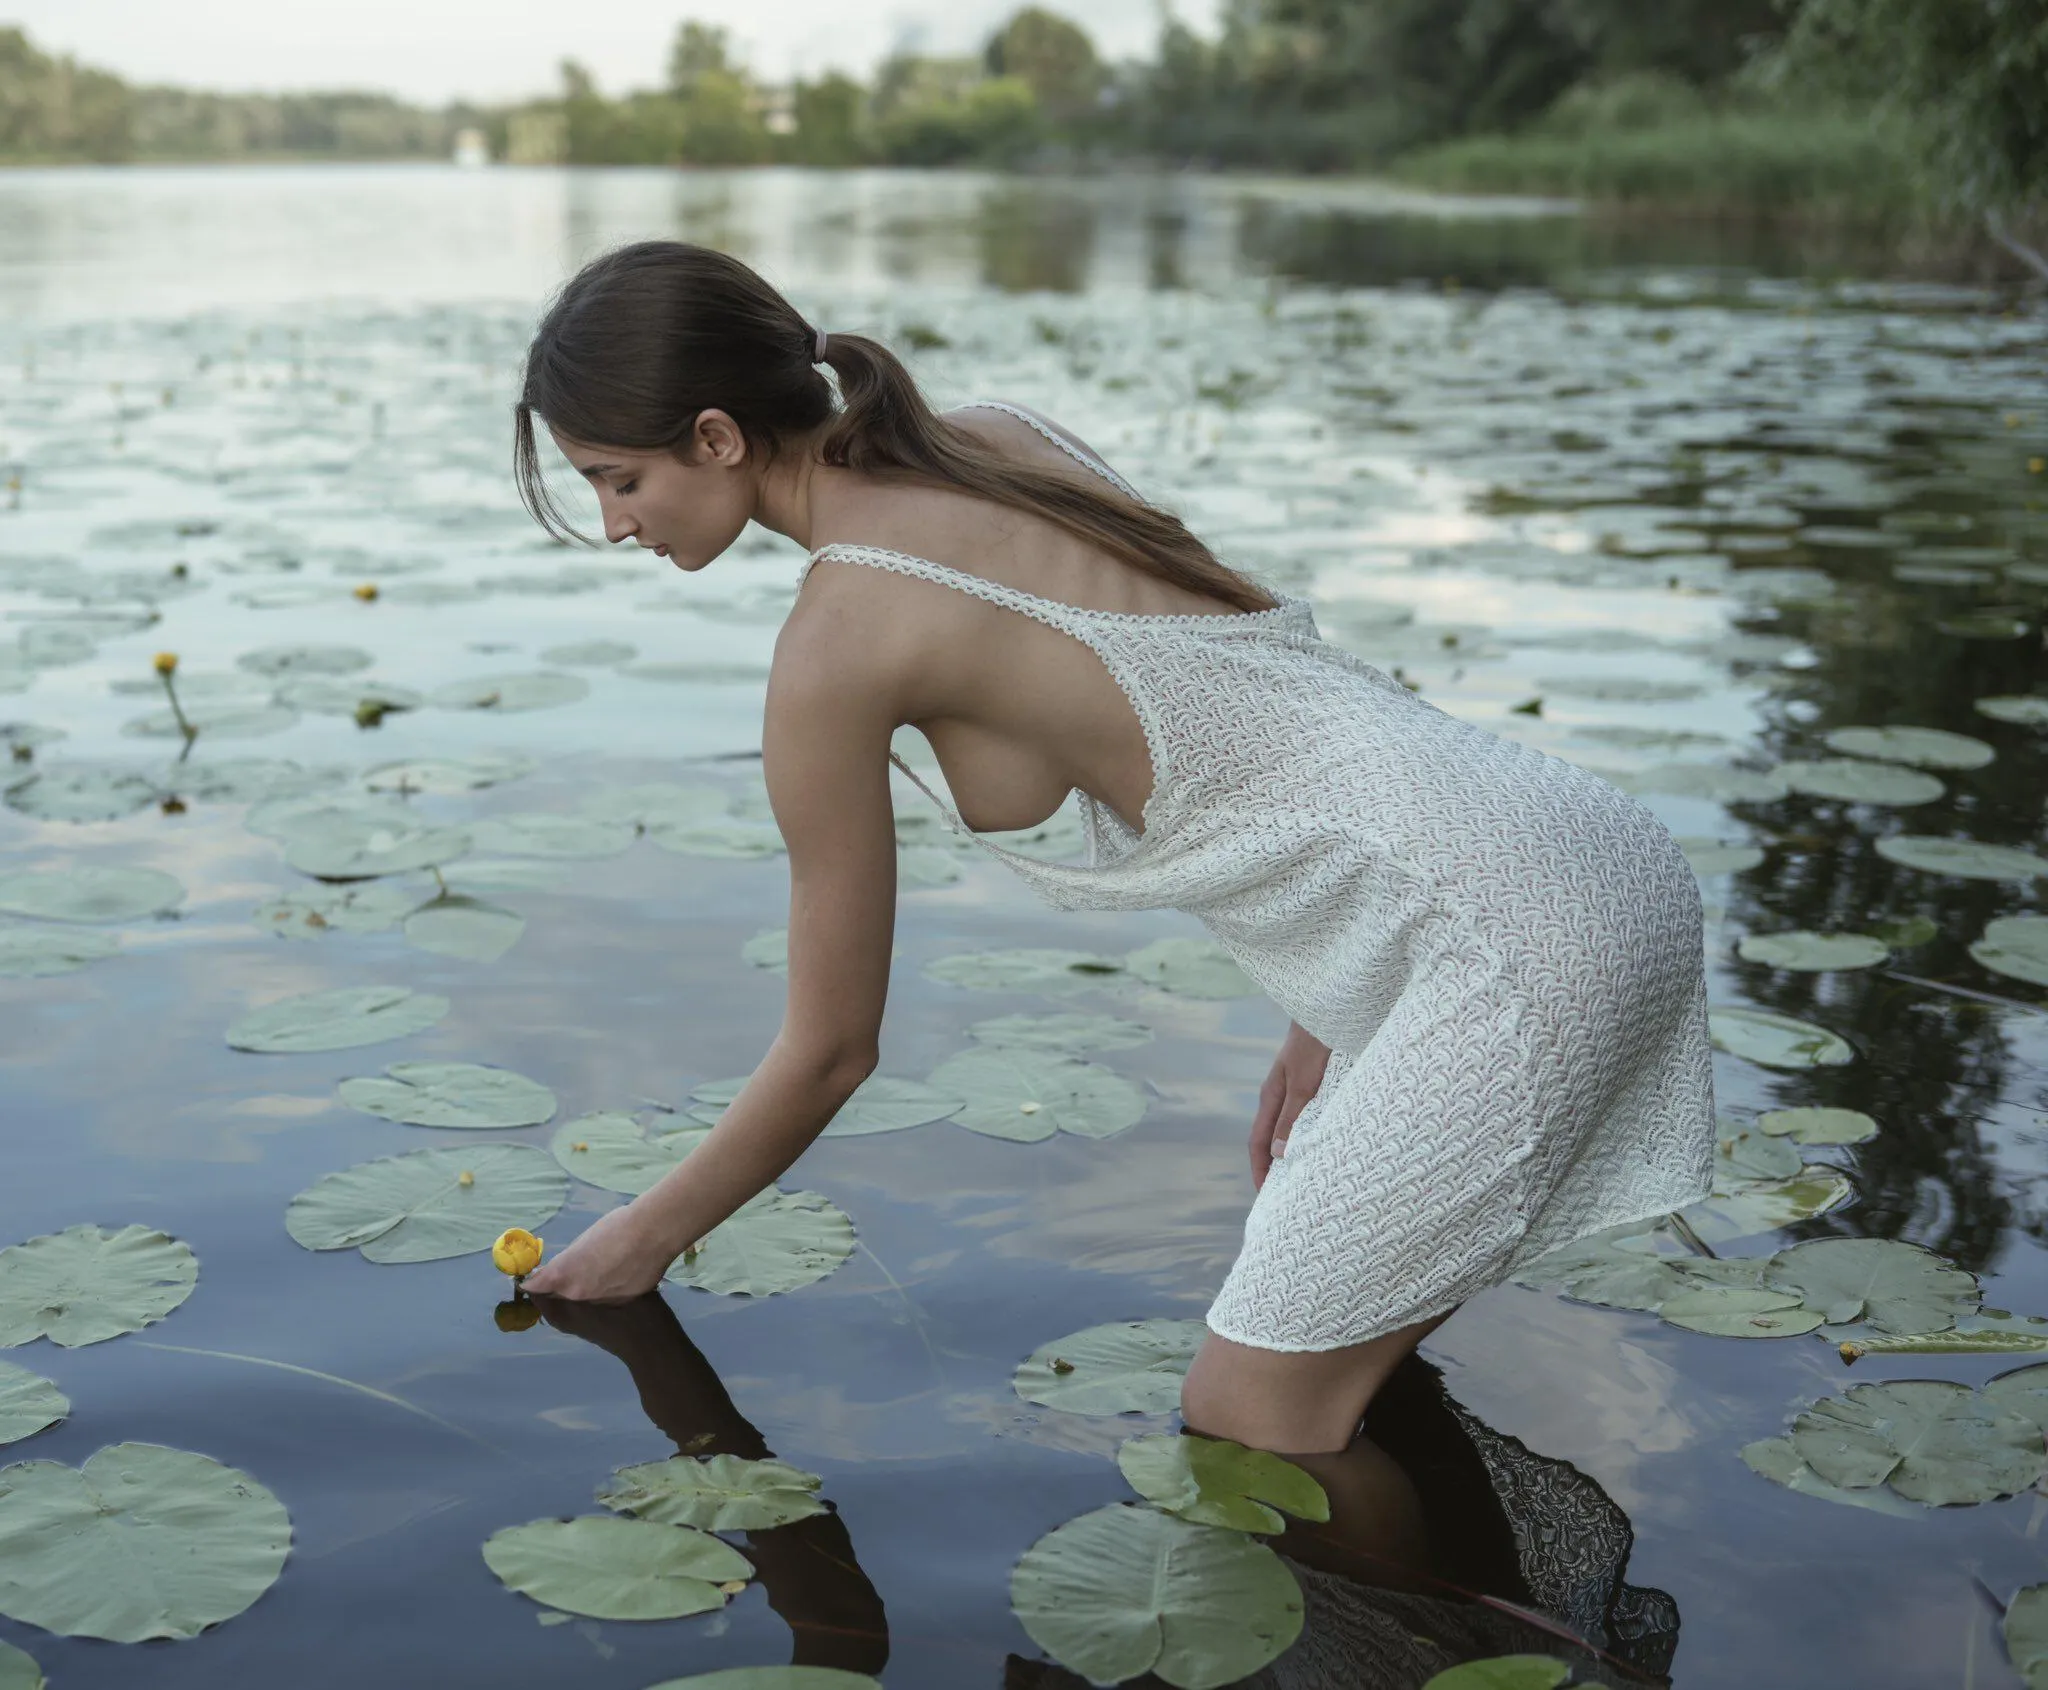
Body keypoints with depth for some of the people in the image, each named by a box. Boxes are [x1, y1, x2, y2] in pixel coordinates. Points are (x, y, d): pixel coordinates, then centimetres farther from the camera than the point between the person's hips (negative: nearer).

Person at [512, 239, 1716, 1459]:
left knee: (1248, 1428, 0)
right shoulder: (999, 436, 11)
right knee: (1318, 1377, 19)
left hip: (1515, 932, -9)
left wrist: (644, 1238, 15)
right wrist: (1333, 1008, 19)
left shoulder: (840, 637, -12)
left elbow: (832, 1049, -1)